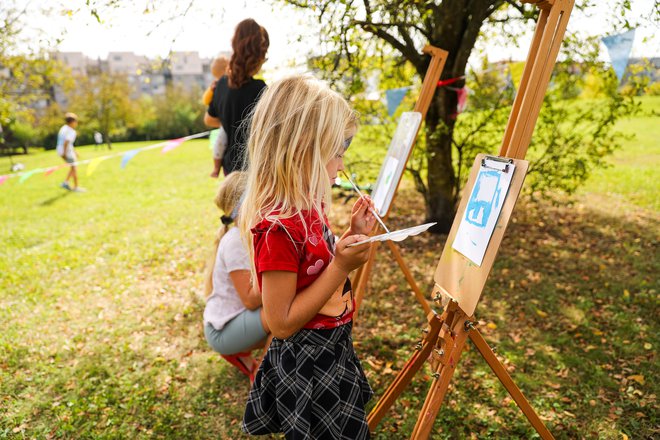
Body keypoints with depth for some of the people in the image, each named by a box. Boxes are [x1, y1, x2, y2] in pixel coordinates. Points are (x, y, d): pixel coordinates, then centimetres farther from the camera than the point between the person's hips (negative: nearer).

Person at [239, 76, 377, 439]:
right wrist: (341, 267, -29)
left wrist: (353, 236, -1)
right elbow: (282, 323, -25)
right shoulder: (278, 227, -29)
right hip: (306, 366, -9)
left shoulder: (307, 208, -1)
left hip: (332, 353, 9)